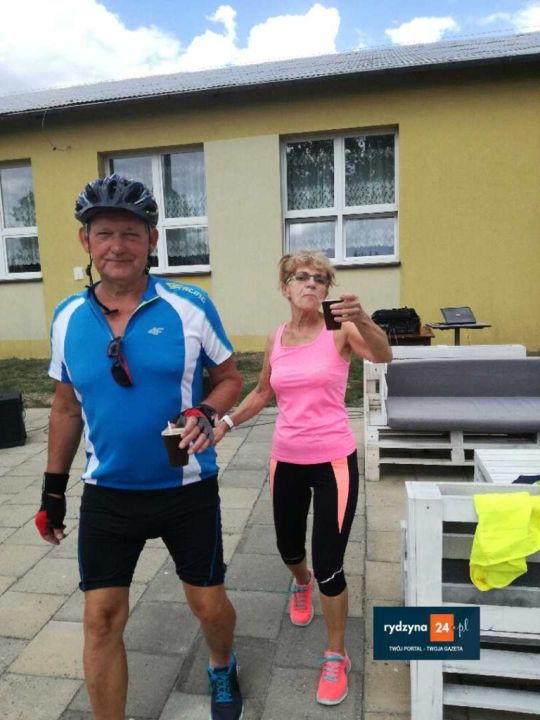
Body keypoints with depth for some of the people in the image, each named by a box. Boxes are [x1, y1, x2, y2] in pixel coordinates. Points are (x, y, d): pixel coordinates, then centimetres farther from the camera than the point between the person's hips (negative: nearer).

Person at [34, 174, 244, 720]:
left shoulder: (190, 306, -11)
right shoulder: (68, 318, -1)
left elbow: (229, 377, -1)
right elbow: (66, 407, 8)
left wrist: (206, 413, -22)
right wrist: (54, 487, 11)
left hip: (187, 490, -1)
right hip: (107, 495, 2)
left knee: (208, 604, 16)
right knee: (101, 619, 9)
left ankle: (222, 670, 50)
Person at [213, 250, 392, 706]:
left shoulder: (340, 331, -11)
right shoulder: (275, 339, 2)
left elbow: (382, 356, -31)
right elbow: (263, 392, 15)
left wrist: (362, 320, -49)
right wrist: (227, 422, 3)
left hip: (334, 461, -4)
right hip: (286, 460, 4)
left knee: (329, 565, 1)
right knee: (288, 547, 23)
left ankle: (336, 657, 29)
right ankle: (301, 583, 61)